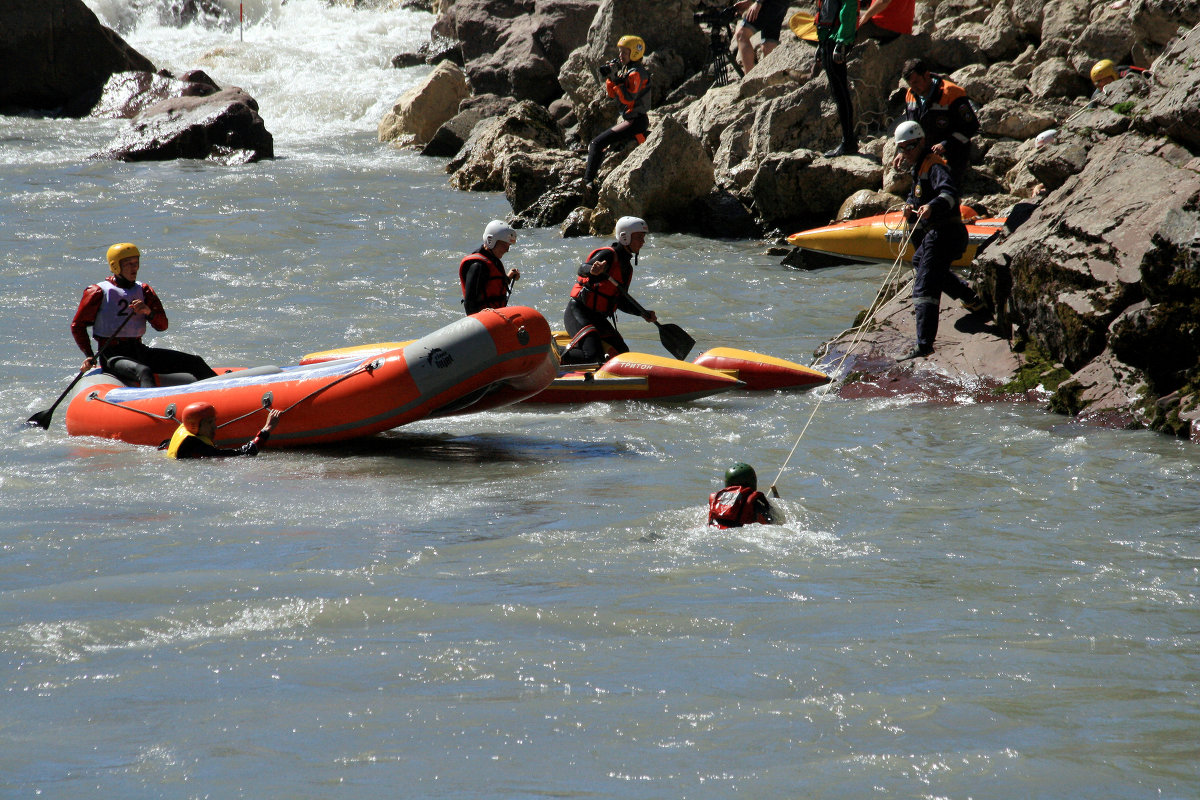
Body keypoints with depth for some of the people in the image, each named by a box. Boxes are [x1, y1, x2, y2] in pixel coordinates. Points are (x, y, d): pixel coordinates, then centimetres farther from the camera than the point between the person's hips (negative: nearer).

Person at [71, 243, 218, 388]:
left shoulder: (144, 291, 14)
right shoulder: (99, 292, -1)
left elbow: (162, 325, 6)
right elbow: (77, 325, 4)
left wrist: (149, 312, -16)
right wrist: (89, 356, -7)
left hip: (139, 351, 6)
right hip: (112, 355, -6)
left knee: (195, 363, -3)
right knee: (143, 372, -40)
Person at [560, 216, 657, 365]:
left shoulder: (627, 267, 17)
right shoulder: (609, 255, -11)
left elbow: (621, 302, 23)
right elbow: (582, 269, -29)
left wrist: (644, 314, 10)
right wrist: (593, 270, -52)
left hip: (598, 318, 10)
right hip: (578, 312, -10)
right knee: (593, 356, -28)